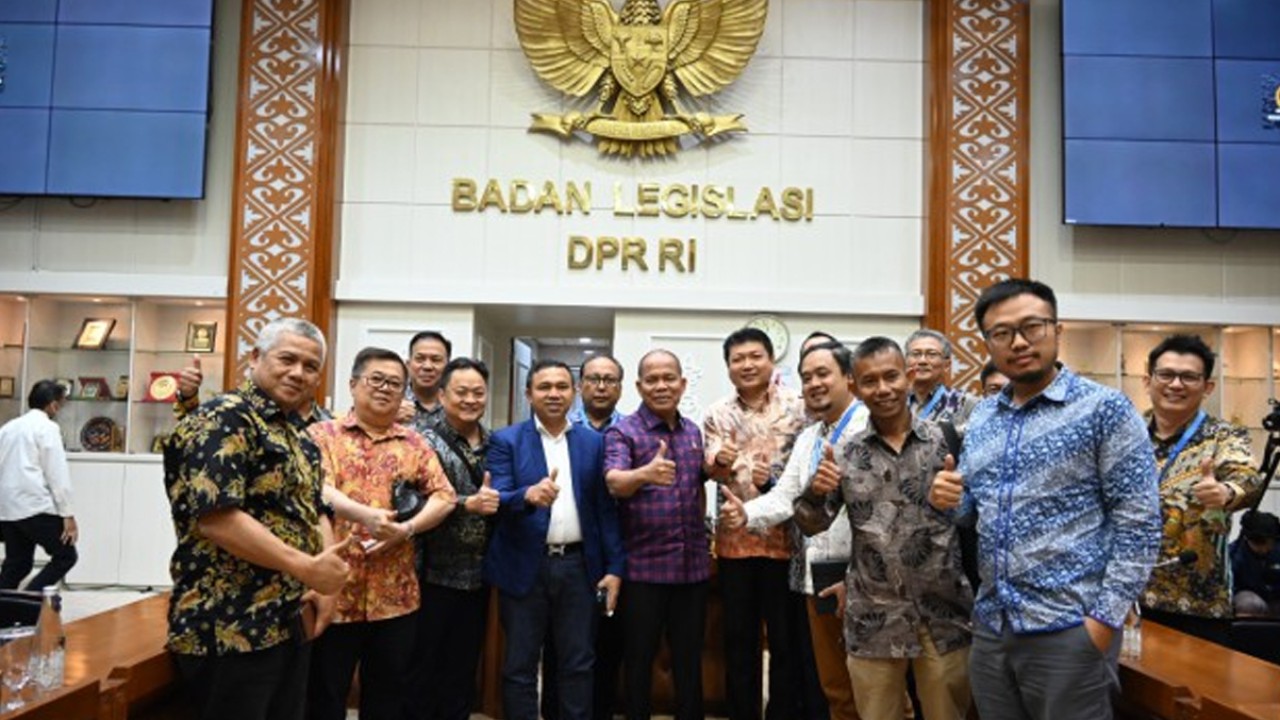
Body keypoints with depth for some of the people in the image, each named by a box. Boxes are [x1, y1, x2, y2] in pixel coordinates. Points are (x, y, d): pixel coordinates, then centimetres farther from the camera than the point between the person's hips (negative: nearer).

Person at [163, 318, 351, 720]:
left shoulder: (298, 435, 14)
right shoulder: (224, 419, -14)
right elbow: (215, 518, -25)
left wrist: (325, 584, -1)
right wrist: (308, 569, -23)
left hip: (292, 624, 9)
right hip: (231, 630, -9)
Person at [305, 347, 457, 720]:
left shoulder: (414, 444, 11)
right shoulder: (322, 435, 2)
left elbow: (444, 495, 4)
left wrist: (408, 528, -13)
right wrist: (366, 516, -29)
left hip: (394, 594, 3)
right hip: (333, 590, -3)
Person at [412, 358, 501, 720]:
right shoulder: (427, 442, -7)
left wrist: (494, 502, -3)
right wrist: (467, 503, -27)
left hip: (478, 575, 5)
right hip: (435, 575, -4)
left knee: (464, 670, 15)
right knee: (423, 669, 7)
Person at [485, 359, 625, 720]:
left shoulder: (594, 442, 7)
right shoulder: (506, 440, 0)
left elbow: (606, 508, 6)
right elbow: (497, 500, -11)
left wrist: (614, 567, 0)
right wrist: (528, 495, -33)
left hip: (579, 566, 2)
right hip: (524, 567, -2)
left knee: (577, 664, 11)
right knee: (519, 666, 8)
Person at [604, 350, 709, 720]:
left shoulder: (693, 431, 8)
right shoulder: (622, 432, -9)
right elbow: (614, 482, -27)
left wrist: (703, 534, 14)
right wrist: (646, 473, -47)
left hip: (693, 565, 5)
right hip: (644, 566, -4)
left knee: (690, 659, 14)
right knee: (639, 658, 7)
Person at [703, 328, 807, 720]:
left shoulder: (796, 405, -1)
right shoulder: (717, 413, 7)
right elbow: (712, 470, -1)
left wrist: (777, 478, -20)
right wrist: (719, 460, -24)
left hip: (784, 537, -2)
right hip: (736, 536, 3)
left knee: (786, 637, 6)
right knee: (738, 636, 12)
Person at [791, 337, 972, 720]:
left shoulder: (946, 439, -2)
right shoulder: (845, 453, 0)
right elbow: (810, 525, 2)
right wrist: (816, 492, -18)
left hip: (944, 614, 0)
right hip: (873, 619, 1)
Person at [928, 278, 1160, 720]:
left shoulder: (1104, 408, -8)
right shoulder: (981, 418, 10)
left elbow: (1140, 522, -11)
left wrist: (1105, 618, -16)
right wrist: (946, 499, -5)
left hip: (1069, 630, -5)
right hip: (990, 628, 6)